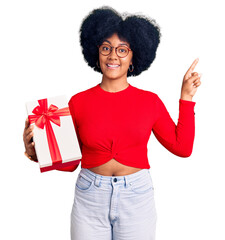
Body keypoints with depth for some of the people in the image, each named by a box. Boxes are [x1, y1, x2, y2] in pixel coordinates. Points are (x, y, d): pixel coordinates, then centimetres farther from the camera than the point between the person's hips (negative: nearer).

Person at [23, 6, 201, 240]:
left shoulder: (150, 101, -1)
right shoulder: (78, 102, -2)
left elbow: (182, 148, 0)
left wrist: (186, 98, 0)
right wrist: (35, 151, -15)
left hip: (137, 197, 1)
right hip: (89, 197, 0)